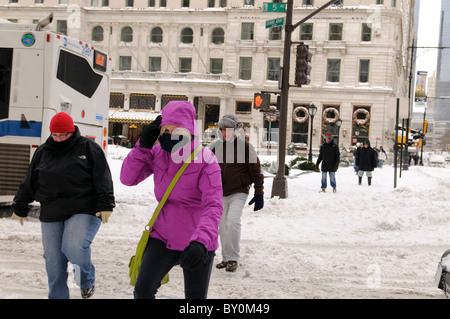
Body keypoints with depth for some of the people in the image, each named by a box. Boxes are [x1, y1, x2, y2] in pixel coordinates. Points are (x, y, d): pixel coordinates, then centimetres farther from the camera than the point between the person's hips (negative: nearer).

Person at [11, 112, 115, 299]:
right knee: (53, 260, 5)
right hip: (51, 215, 5)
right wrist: (20, 207, 21)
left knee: (74, 247, -25)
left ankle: (87, 281, 3)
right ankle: (57, 296, 20)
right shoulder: (43, 152, 12)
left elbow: (103, 178, -5)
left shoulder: (88, 148, 0)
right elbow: (29, 183, 19)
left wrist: (105, 205, -13)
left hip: (84, 211, -5)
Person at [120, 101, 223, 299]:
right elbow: (127, 179, -4)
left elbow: (213, 207, -25)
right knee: (143, 290, -11)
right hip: (163, 235, 3)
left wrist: (200, 242, -41)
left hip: (196, 244, -3)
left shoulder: (206, 160, -17)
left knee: (196, 297, 10)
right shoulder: (157, 154, 0)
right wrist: (143, 146, -16)